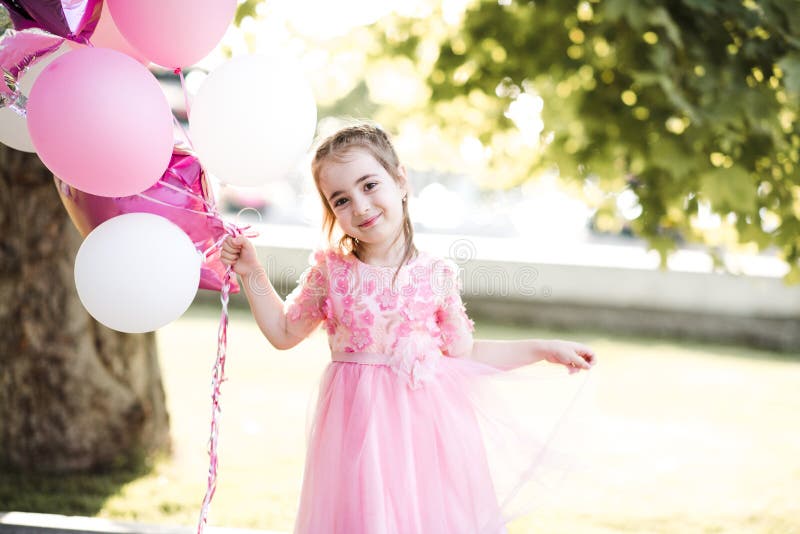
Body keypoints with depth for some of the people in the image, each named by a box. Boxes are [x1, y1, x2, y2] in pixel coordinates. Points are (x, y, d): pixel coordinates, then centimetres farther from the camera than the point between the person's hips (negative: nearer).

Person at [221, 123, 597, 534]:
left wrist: (545, 349, 10)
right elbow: (284, 333, 13)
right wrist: (251, 274, 5)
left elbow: (463, 352, 10)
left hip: (426, 419, 0)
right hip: (359, 421, 0)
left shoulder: (437, 275, -1)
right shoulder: (331, 271, -1)